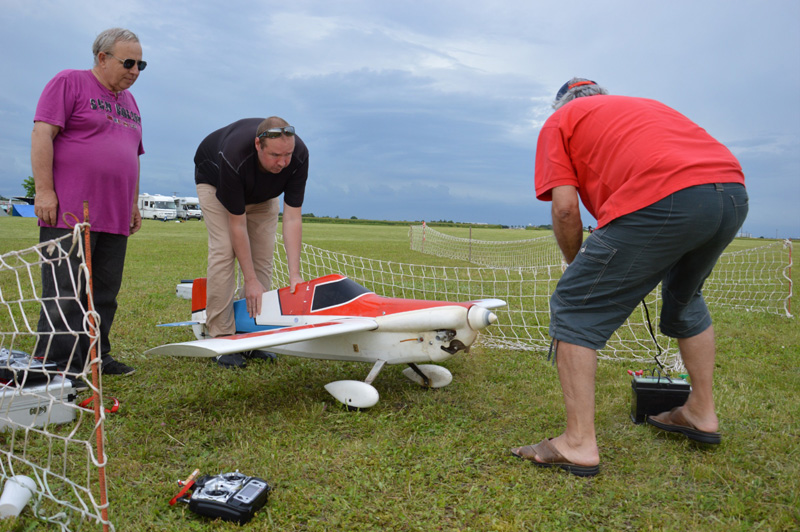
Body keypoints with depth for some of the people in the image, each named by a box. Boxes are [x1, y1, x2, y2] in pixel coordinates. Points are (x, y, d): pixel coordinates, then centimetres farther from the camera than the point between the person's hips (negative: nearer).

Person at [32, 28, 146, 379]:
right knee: (65, 293, -6)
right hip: (70, 214, -7)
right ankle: (57, 365, 1)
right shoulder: (69, 83, 0)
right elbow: (42, 134, -8)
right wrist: (44, 190, -15)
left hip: (114, 218, 7)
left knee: (105, 294, 8)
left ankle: (96, 357, 16)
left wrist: (133, 205, 22)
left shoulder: (129, 102, 22)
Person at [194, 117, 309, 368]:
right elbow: (237, 224, -34)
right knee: (224, 251, -18)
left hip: (263, 191, 4)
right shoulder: (234, 156, -42)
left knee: (263, 255, -6)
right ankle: (221, 338, -12)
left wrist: (294, 273, -35)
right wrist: (250, 280, -31)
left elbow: (293, 218, -30)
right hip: (215, 182, -4)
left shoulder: (299, 155, -33)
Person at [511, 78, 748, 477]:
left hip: (664, 200, -8)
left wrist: (576, 264, 22)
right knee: (685, 298, 31)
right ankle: (702, 413, 40)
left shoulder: (560, 120, 19)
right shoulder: (644, 104, 37)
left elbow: (565, 207, 5)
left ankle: (579, 444, 3)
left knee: (574, 308, 3)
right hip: (734, 191, 8)